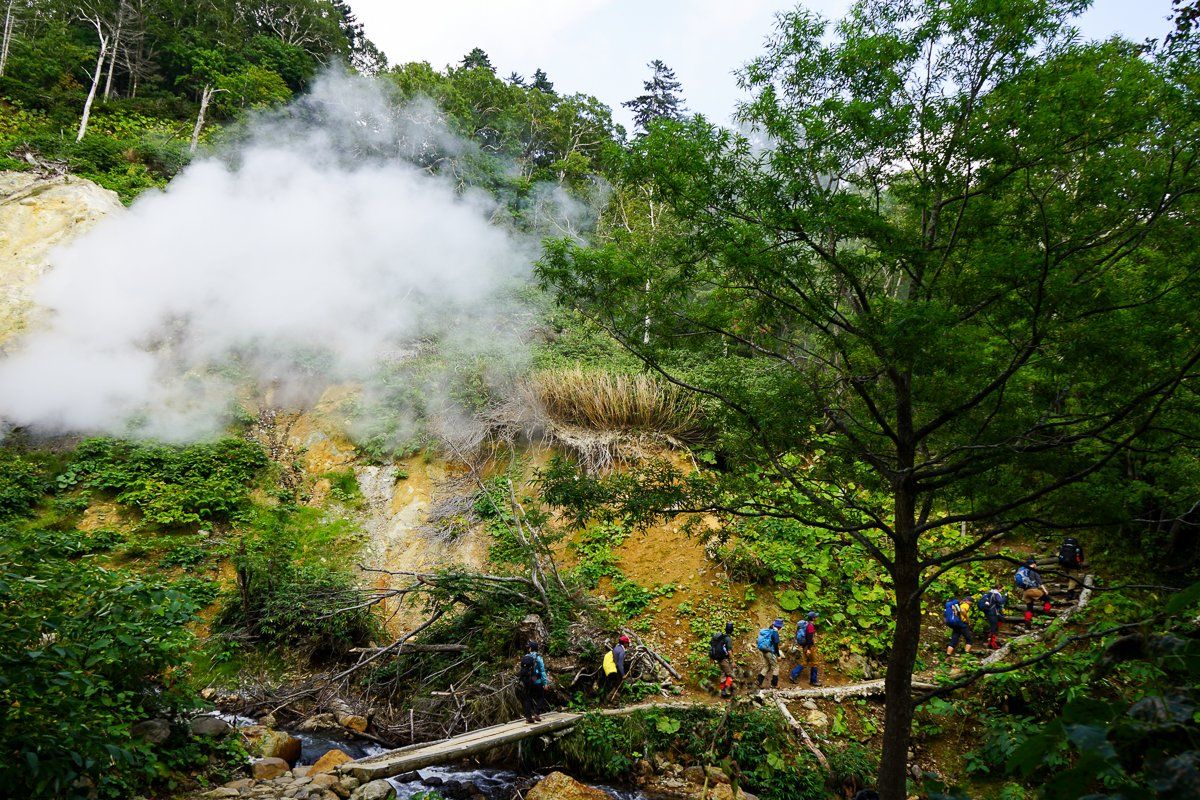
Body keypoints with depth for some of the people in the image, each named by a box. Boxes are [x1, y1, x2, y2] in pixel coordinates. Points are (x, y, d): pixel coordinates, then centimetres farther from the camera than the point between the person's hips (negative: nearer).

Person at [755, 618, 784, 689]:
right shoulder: (775, 632, -15)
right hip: (770, 652, -7)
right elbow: (776, 645, -17)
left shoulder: (766, 631, 9)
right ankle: (774, 685, 12)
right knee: (775, 667, 8)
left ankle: (759, 682, 10)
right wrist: (778, 655, -10)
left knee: (766, 666, 18)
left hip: (763, 651, 7)